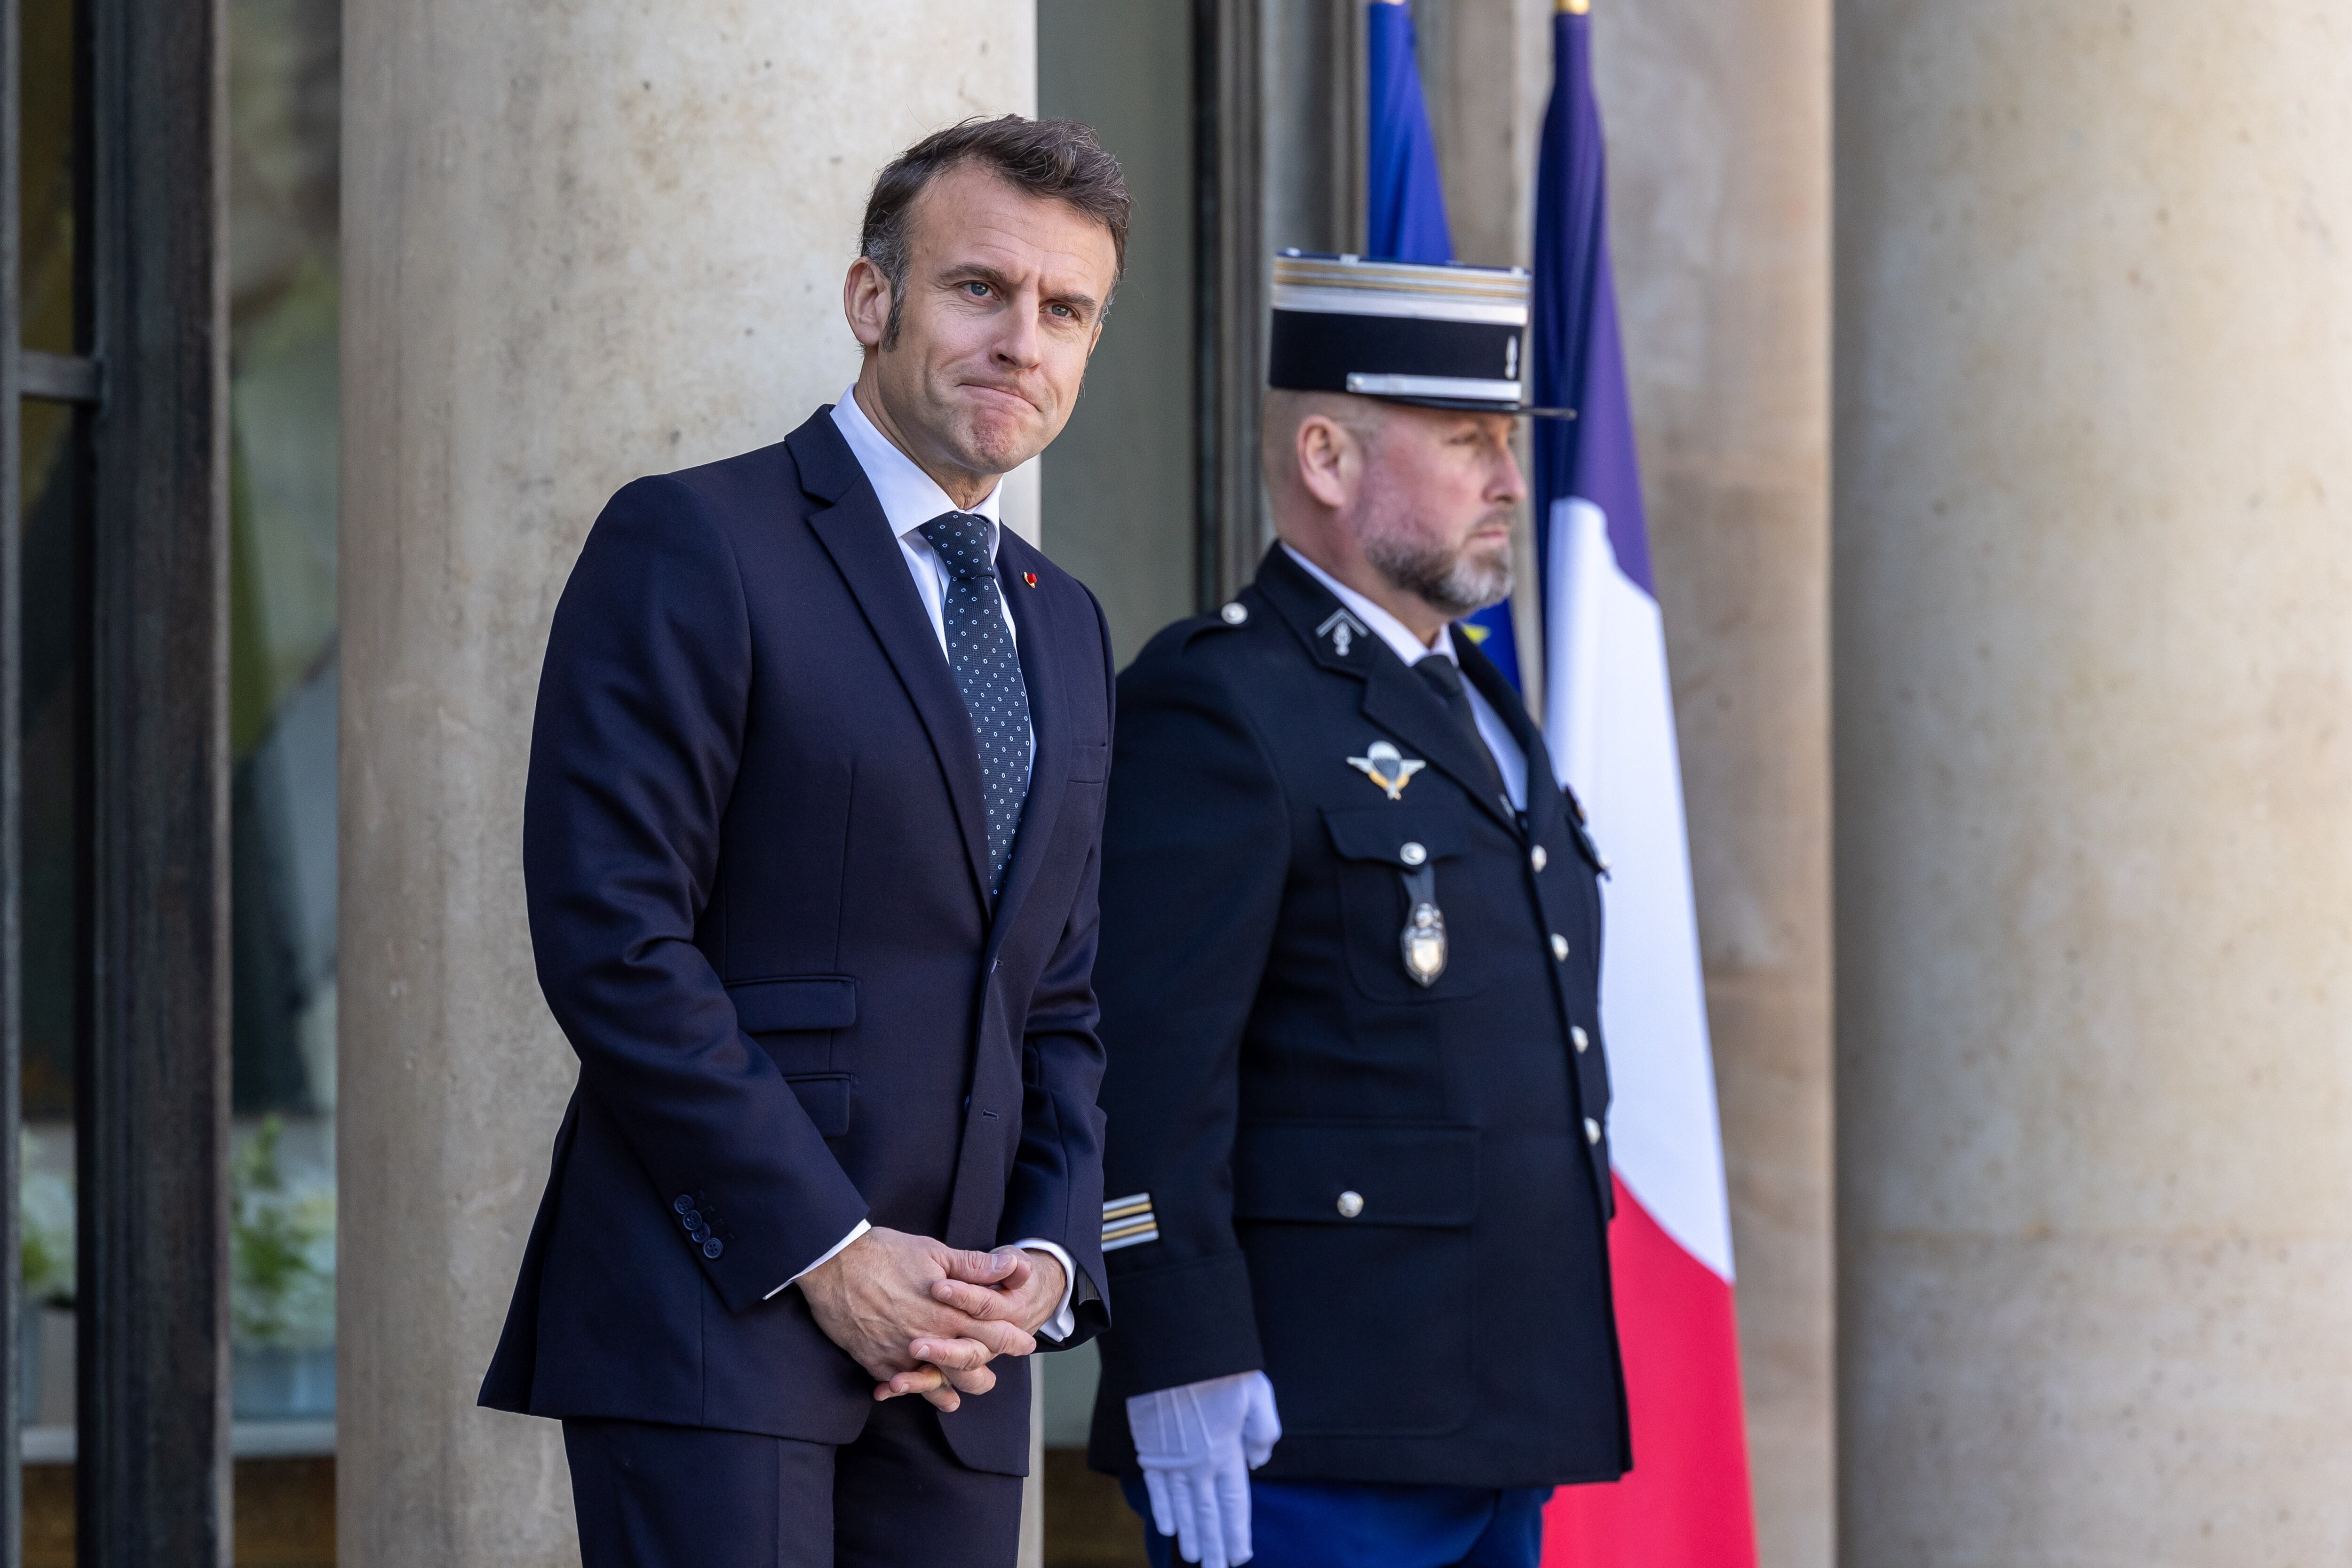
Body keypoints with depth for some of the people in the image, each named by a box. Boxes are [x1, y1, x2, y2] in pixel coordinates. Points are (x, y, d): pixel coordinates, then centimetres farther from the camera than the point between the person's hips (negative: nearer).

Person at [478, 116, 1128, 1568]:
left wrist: (1049, 1259, 2)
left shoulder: (1066, 628, 20)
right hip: (712, 1309, -7)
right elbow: (613, 940, -12)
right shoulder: (691, 547, -3)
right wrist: (828, 1252, -13)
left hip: (953, 1353, 7)